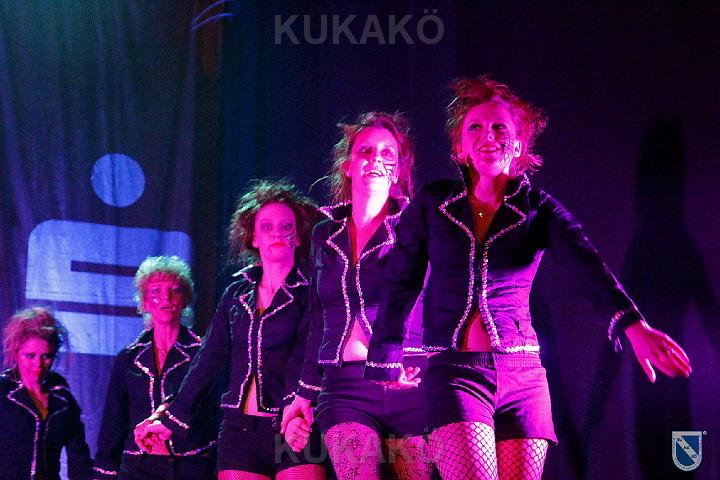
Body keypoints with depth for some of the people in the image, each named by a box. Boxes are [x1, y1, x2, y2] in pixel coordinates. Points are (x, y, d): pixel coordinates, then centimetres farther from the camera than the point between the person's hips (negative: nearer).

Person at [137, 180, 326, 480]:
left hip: (295, 429, -4)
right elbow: (209, 360, 16)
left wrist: (296, 407, -32)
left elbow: (305, 355, -15)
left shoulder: (311, 292, 1)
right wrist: (172, 419, 11)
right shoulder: (236, 294, 14)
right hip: (239, 429, 4)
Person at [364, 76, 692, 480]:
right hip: (455, 372, -1)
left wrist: (633, 324, -31)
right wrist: (384, 366, 5)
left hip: (523, 376, 2)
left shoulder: (539, 207, 3)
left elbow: (587, 264, -14)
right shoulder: (432, 204, 4)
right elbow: (399, 287, 7)